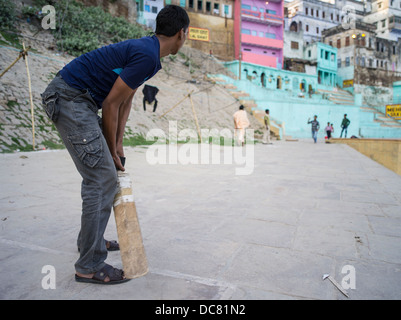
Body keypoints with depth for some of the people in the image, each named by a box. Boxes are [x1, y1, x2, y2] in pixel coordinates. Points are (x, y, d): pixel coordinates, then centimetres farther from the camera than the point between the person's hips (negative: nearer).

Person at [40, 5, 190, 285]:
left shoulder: (146, 50, 14)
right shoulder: (146, 56, -18)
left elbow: (126, 101, 16)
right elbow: (111, 104, -17)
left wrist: (117, 145, 13)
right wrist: (112, 150, -5)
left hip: (77, 100, 11)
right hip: (69, 97, -11)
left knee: (101, 174, 16)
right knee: (102, 178, -11)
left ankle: (90, 240, 30)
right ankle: (90, 266, -1)